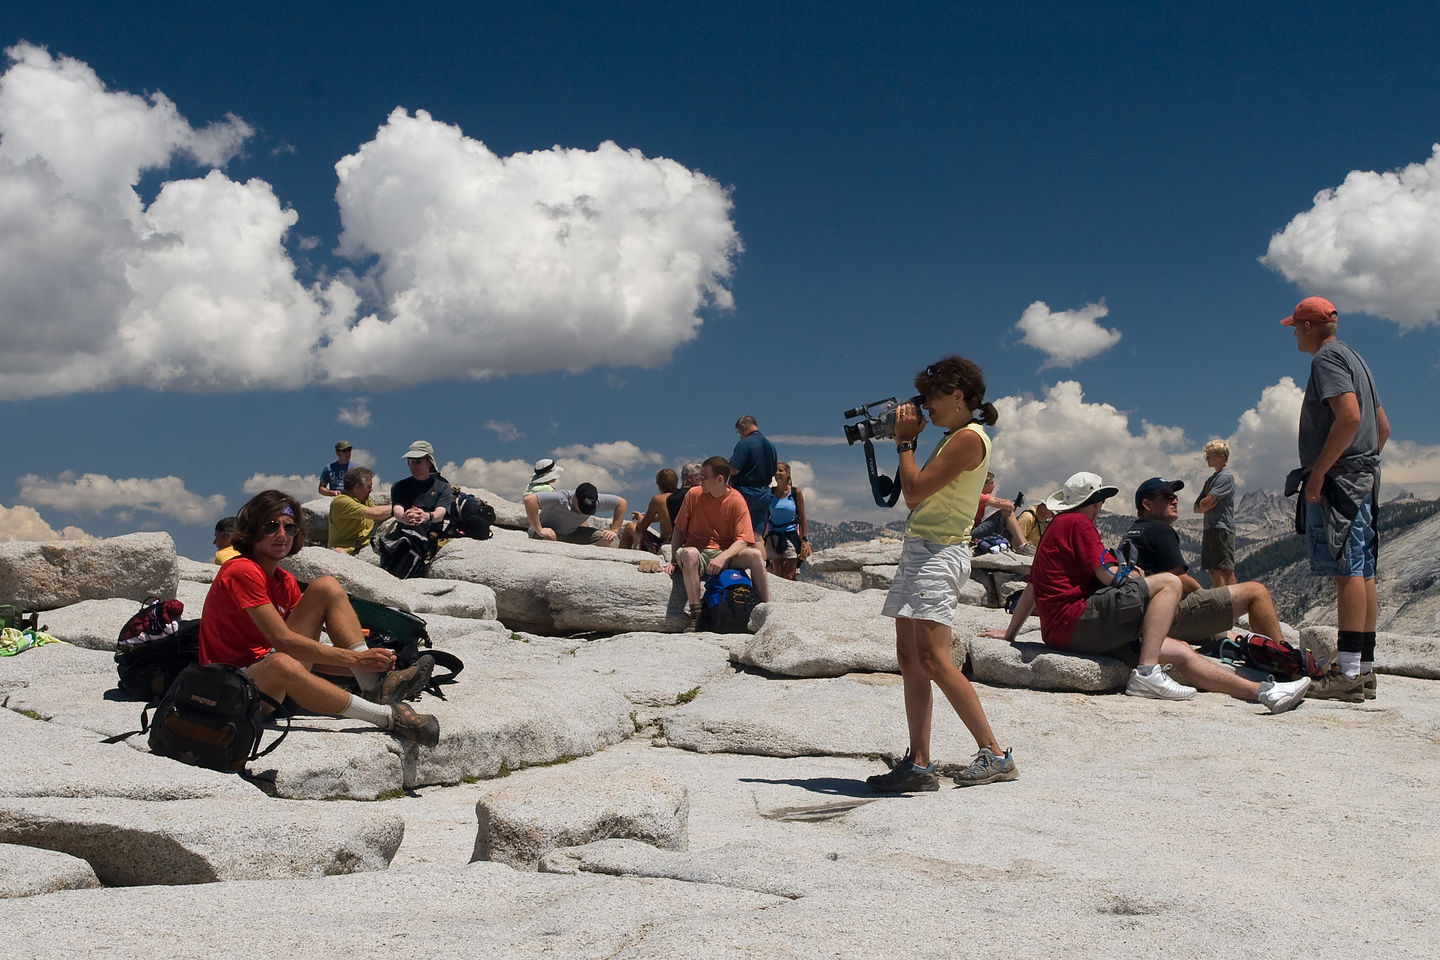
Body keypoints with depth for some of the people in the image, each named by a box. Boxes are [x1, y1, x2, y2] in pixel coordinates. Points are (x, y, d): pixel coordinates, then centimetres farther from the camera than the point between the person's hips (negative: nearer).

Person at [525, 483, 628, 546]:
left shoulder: (594, 501, -19)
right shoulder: (561, 498, -35)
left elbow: (621, 502, -4)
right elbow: (529, 499, -47)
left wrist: (614, 531, -9)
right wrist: (539, 530, -43)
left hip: (571, 533, 5)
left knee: (607, 540, -13)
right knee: (549, 538, -43)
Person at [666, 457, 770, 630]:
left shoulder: (736, 501, -6)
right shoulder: (694, 494, -1)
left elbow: (743, 541, -12)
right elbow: (679, 529, 6)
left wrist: (722, 557, -30)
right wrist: (674, 560, -3)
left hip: (726, 552, 0)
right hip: (697, 552, 0)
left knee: (755, 555, -29)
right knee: (689, 554, -37)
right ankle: (695, 616, -37)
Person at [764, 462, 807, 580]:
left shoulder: (795, 492, -3)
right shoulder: (770, 492, 3)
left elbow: (802, 517, 0)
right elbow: (765, 517, 7)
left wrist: (804, 539, -3)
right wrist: (764, 536, 1)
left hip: (791, 534, -2)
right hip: (774, 535, 2)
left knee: (788, 576, -7)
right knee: (777, 574, 3)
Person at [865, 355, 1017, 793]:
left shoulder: (969, 438, -11)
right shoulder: (950, 438, 20)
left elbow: (915, 491, -16)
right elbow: (913, 494, 21)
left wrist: (905, 441, -4)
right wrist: (903, 441, 18)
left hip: (940, 553, -10)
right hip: (918, 549, 10)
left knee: (933, 658, -18)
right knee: (909, 659, 5)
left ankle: (995, 755, -15)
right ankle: (918, 764, 6)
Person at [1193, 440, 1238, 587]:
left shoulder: (1226, 477, -6)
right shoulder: (1211, 480, 22)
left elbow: (1206, 503, -15)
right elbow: (1197, 507, 18)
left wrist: (1203, 503, 8)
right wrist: (1208, 505, -2)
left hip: (1222, 529, -9)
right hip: (1209, 529, 9)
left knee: (1225, 570, -13)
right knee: (1213, 571, 6)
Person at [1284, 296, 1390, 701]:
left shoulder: (1327, 358, -8)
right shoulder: (1354, 359, 23)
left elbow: (1349, 416, -22)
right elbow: (1383, 427, 25)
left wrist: (1317, 471, -20)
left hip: (1340, 476, -10)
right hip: (1364, 476, 10)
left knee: (1348, 572, -14)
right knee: (1362, 573, 8)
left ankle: (1348, 673, -17)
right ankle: (1364, 670, 9)